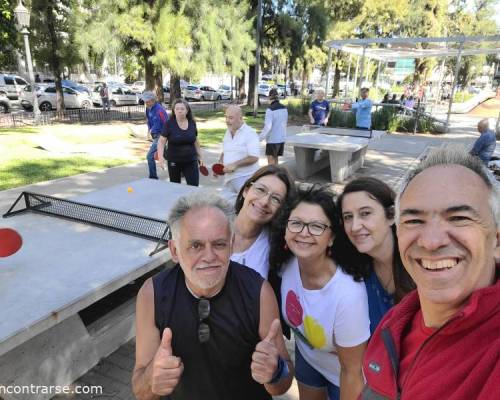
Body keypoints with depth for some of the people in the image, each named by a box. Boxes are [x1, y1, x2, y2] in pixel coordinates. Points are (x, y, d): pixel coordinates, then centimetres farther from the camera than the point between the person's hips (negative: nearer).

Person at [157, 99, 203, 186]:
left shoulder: (192, 123, 2)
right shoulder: (169, 124, -8)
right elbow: (161, 141, -8)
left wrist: (200, 156, 15)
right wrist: (161, 157, -22)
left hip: (191, 161, 2)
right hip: (174, 162, -2)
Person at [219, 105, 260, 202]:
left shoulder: (250, 133, -12)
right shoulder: (228, 132, 12)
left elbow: (254, 157, -20)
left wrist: (234, 165, -21)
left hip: (245, 178, -7)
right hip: (229, 177, 7)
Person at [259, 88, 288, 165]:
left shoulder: (270, 110, -17)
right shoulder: (284, 108, 4)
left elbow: (267, 126, -22)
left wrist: (259, 138, -17)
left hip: (272, 139, -7)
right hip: (282, 138, 7)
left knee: (271, 160, 1)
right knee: (275, 159, 18)